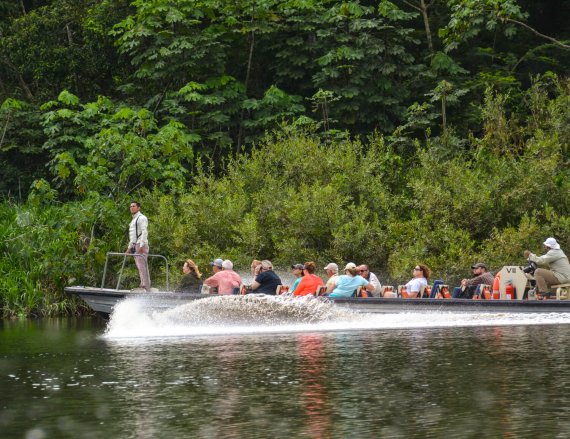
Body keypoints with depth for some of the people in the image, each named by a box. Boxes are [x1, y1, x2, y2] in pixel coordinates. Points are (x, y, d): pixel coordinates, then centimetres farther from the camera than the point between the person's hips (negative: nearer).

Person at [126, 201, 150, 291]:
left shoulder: (141, 218, -5)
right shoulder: (133, 220, 24)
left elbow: (144, 232, -15)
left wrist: (141, 245, -22)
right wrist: (129, 247, 23)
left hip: (141, 245, -10)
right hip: (135, 245, 10)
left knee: (142, 266, -13)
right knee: (140, 267, 7)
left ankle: (146, 287, -16)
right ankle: (143, 284, 7)